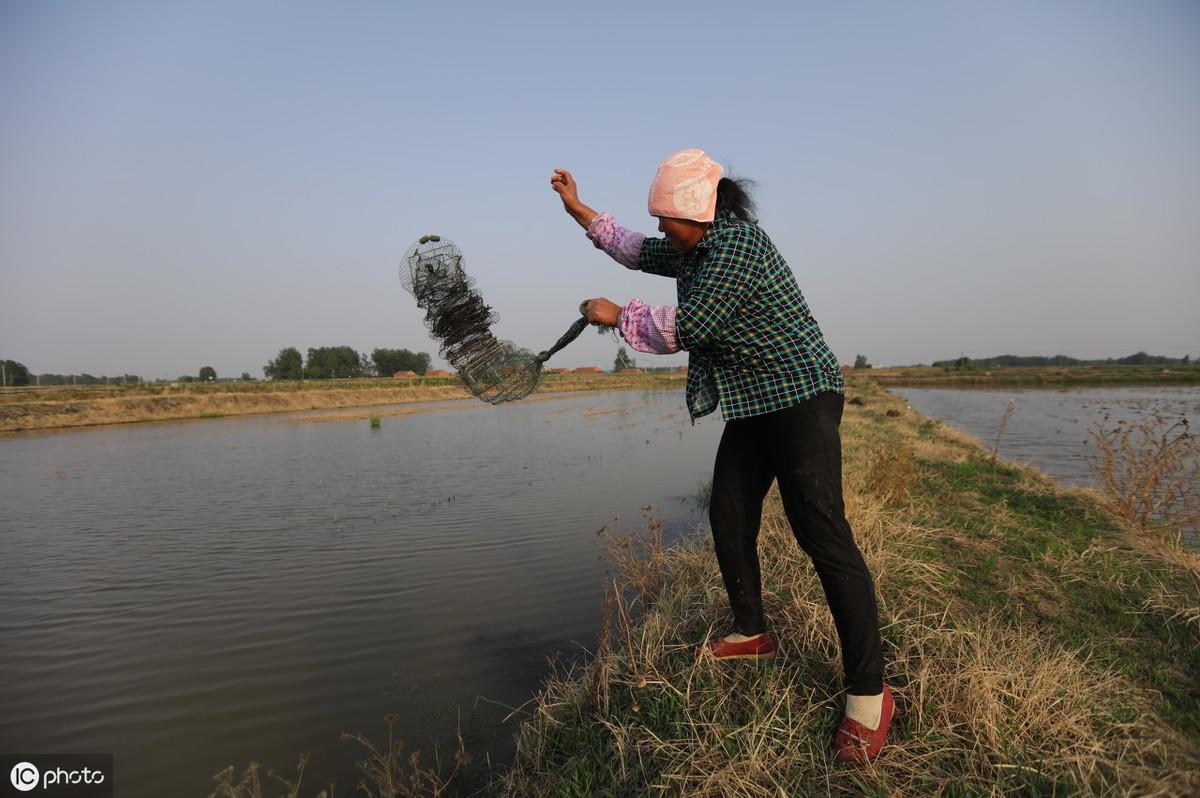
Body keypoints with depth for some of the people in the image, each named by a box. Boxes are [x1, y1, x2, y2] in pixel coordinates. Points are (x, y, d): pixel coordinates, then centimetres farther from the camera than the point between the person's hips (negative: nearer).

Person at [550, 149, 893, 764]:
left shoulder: (737, 244, -18)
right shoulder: (696, 250, 11)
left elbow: (685, 327, -23)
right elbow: (639, 251, 27)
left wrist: (617, 315, -8)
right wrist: (579, 210, 26)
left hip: (800, 398, -10)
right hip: (751, 407, 10)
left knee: (822, 532, -14)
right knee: (728, 519, 12)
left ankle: (868, 691, -6)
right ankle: (751, 633, 29)